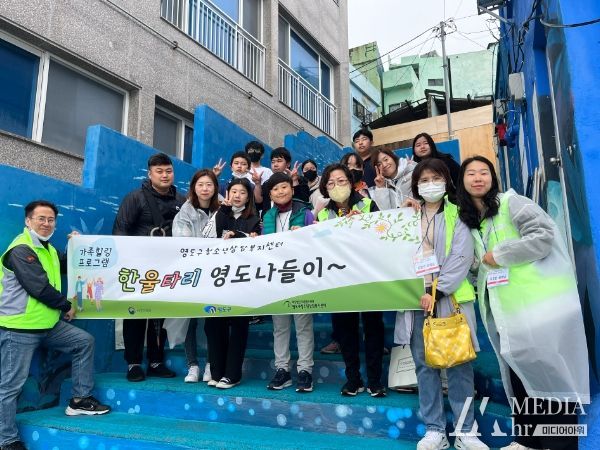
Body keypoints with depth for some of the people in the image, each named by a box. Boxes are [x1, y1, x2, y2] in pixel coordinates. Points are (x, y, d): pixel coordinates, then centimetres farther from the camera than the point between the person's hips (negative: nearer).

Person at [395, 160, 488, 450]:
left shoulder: (457, 215, 6)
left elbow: (462, 257, -6)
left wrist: (437, 291, -13)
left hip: (450, 298, -2)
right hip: (416, 297, 3)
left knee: (458, 365, 1)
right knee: (425, 365, 6)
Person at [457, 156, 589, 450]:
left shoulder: (511, 202, -5)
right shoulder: (467, 220, 14)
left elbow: (544, 235, -16)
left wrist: (499, 255, -13)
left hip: (541, 302, -7)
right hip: (506, 309, 7)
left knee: (550, 373, -3)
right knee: (518, 375, 12)